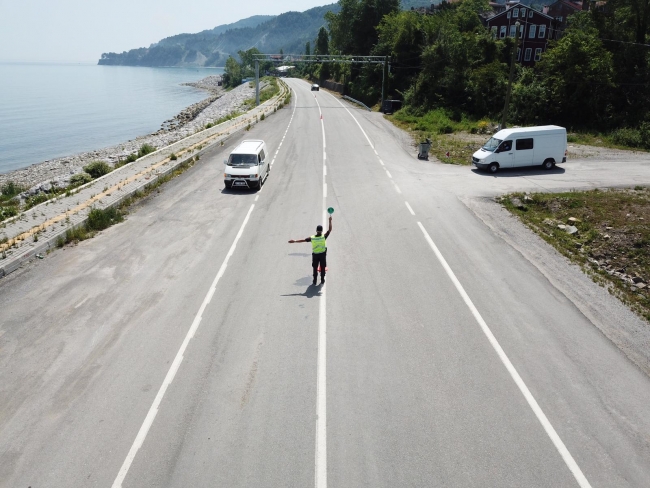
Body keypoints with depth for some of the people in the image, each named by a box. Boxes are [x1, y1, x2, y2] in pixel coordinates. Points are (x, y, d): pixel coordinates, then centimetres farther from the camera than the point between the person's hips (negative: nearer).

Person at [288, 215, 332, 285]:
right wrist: (330, 221, -8)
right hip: (322, 254, -1)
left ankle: (315, 281, 19)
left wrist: (294, 241, -1)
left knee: (315, 268, 13)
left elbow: (303, 240, -9)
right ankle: (322, 280, 21)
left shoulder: (312, 238, -14)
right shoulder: (324, 237, -17)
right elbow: (330, 229, -13)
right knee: (322, 268, 13)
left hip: (315, 254, 1)